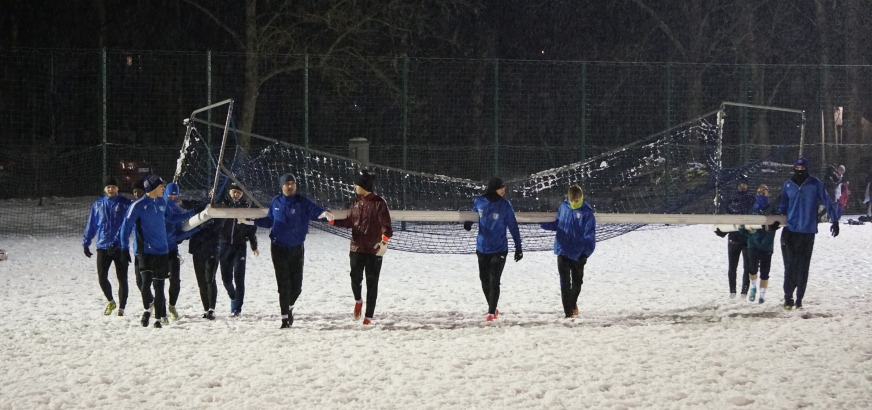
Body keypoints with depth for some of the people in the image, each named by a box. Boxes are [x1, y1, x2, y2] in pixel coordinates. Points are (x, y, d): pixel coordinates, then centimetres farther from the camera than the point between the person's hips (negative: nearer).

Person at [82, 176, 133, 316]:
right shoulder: (98, 205, 9)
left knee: (122, 279, 1)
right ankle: (110, 302, 21)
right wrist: (86, 243, 12)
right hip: (103, 247, 2)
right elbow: (91, 225, 14)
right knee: (102, 278, -3)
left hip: (120, 247, -2)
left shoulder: (125, 204, -1)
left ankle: (121, 308, 11)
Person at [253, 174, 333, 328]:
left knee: (296, 284, 4)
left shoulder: (302, 202, -5)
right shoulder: (276, 202, 4)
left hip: (296, 249, 0)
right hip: (279, 249, 1)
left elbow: (315, 211, -21)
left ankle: (289, 307, 34)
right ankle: (285, 318, 1)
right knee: (283, 284, -4)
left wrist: (325, 214, -43)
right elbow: (269, 221, 17)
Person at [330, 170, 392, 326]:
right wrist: (333, 221, 7)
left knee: (372, 283, 2)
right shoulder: (356, 202, 8)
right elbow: (349, 222, 16)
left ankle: (369, 316, 9)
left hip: (374, 250, -4)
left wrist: (384, 240, -28)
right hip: (357, 249, 4)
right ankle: (358, 300, 27)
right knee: (355, 278, -5)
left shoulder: (379, 203, -9)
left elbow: (386, 225, -13)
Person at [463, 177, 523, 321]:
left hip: (499, 250, -3)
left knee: (494, 281, -7)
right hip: (482, 248, 3)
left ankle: (492, 312, -1)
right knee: (485, 280, 12)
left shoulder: (505, 205, -9)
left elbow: (513, 227, -4)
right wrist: (468, 223, -12)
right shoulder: (479, 202, -4)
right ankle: (492, 308, 28)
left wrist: (518, 247, -4)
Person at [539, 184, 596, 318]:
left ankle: (572, 303, 41)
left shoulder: (587, 212, -11)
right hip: (563, 251, 2)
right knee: (565, 283, -3)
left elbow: (590, 235, -13)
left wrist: (586, 253, -22)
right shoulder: (563, 207, 1)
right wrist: (543, 224, 1)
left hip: (578, 255, -2)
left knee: (577, 282, 15)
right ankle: (568, 312, 0)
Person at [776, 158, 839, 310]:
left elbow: (826, 201, 0)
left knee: (803, 267, 3)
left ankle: (799, 299, 9)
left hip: (808, 232, -1)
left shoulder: (814, 184, -2)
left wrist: (834, 220, -4)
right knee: (790, 266, -4)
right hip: (791, 231, 1)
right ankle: (788, 298, 1)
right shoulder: (788, 185, 6)